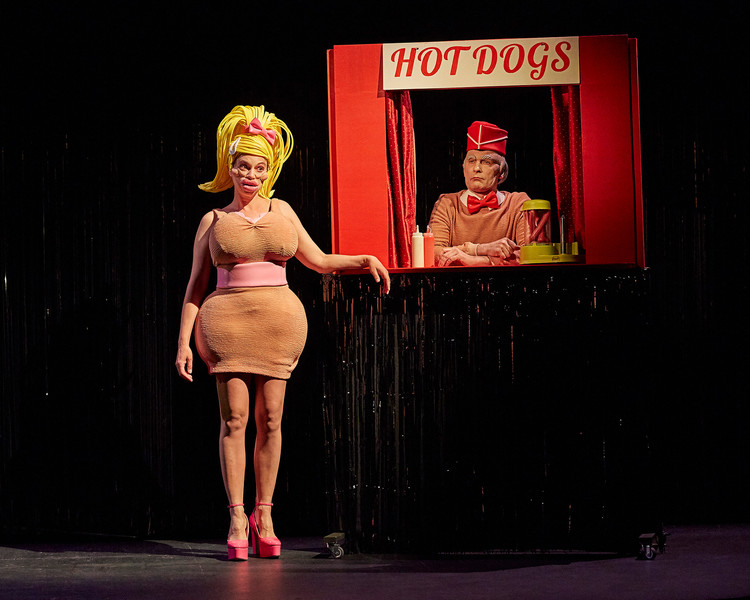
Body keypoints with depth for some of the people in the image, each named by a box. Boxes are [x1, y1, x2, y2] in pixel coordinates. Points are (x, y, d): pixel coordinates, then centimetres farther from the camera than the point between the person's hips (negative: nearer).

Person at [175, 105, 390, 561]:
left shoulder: (282, 212, 14)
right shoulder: (213, 221, 9)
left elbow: (318, 260, 21)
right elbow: (196, 285, 10)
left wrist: (365, 260, 8)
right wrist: (184, 341, 3)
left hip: (278, 321, 2)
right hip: (229, 323, -1)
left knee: (270, 419, 0)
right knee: (234, 418, -6)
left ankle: (264, 514, 7)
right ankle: (237, 516, -2)